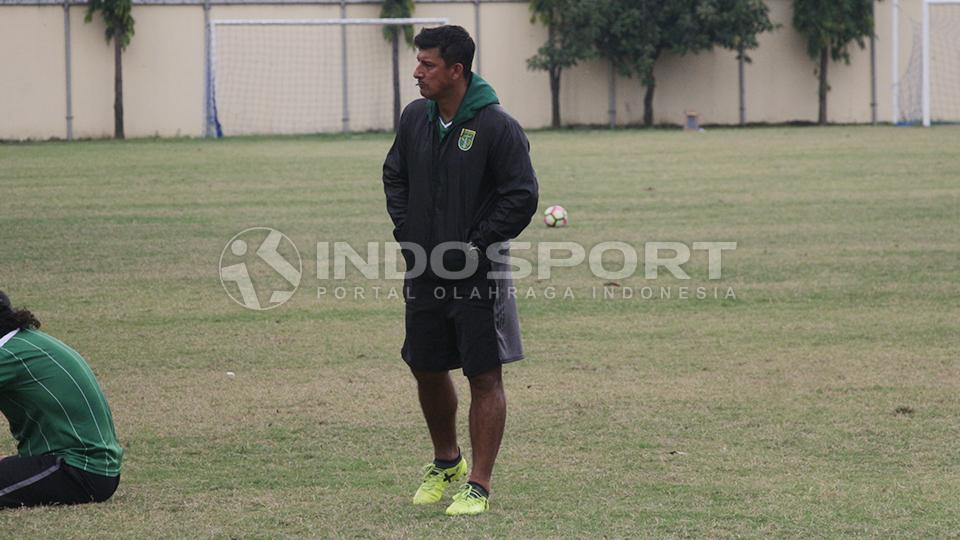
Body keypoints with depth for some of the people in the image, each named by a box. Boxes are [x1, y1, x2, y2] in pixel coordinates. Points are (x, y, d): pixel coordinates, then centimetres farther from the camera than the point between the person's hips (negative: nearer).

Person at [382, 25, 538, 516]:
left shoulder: (497, 127, -14)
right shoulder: (415, 118, 4)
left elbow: (522, 197, -13)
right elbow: (394, 175, 19)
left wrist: (475, 245, -15)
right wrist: (406, 230, 5)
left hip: (479, 274, -6)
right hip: (424, 272, 6)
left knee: (485, 378, -2)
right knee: (426, 370, 14)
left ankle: (479, 485, 3)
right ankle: (446, 462, 36)